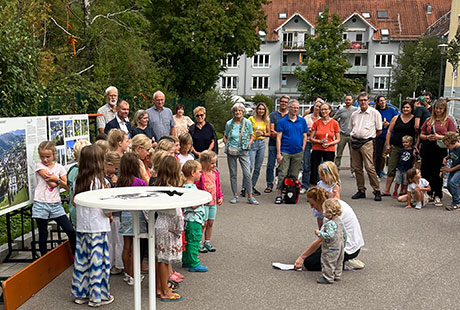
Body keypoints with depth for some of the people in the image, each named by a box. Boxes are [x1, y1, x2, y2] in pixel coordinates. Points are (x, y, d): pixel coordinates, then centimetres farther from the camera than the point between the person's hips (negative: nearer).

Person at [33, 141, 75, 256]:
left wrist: (56, 179, -14)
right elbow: (51, 184, -12)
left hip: (55, 204, 2)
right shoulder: (39, 166, -2)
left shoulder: (59, 167, 5)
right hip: (41, 204, -2)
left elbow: (67, 187, 0)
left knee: (71, 231, -4)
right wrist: (60, 180, 2)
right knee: (43, 235, 8)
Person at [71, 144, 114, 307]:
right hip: (97, 228, -7)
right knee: (98, 260, 2)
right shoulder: (98, 181, -15)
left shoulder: (78, 181, 5)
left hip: (81, 227, 7)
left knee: (82, 260, 13)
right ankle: (97, 296, 11)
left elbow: (76, 203, 11)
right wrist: (109, 214, 5)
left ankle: (80, 293, 23)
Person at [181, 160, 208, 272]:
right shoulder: (190, 187, -21)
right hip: (194, 220, -10)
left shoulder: (187, 185, 11)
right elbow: (193, 205, -24)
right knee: (194, 241, -3)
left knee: (188, 241, 17)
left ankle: (186, 261, 26)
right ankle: (194, 264, 4)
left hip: (189, 219, 10)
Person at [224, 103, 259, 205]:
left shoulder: (247, 123, 0)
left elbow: (251, 137, 11)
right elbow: (225, 137, 14)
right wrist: (228, 146, 0)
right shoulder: (229, 123, 2)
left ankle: (250, 197, -1)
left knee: (247, 174, -9)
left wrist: (248, 146, -2)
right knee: (233, 174, 6)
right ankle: (235, 196, 16)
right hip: (231, 151, 1)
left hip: (243, 151, -1)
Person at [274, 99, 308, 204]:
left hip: (298, 153, 3)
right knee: (282, 174, -7)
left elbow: (305, 136, 12)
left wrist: (302, 150, 4)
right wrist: (278, 153, -9)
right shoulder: (282, 121, 0)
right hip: (285, 152, -3)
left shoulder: (302, 121, 8)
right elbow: (278, 138, -3)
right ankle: (279, 195, -4)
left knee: (294, 175, 8)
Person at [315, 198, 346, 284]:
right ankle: (337, 276, 32)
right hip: (340, 248, 10)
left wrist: (319, 233, -25)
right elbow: (344, 233, 13)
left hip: (331, 249, -10)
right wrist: (343, 243, 26)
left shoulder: (330, 223, -25)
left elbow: (329, 235, -34)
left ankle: (328, 278, 8)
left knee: (327, 263, 2)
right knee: (338, 263, 21)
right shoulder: (339, 221, 5)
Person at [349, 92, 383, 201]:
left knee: (369, 167, -12)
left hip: (366, 143, -5)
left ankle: (377, 191, -4)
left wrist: (370, 137, 5)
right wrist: (354, 136, 13)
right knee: (357, 168, 7)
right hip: (354, 142, 5)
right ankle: (361, 191, 15)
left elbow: (379, 130, 3)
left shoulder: (374, 113, 0)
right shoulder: (354, 114, 14)